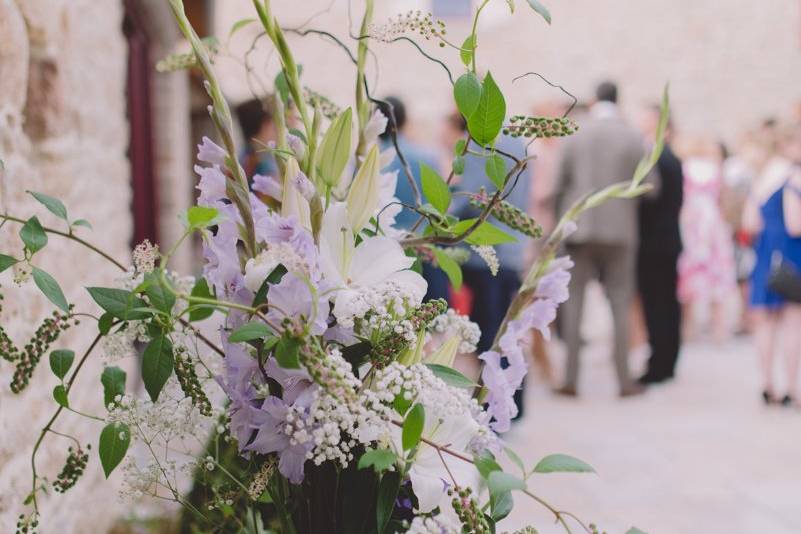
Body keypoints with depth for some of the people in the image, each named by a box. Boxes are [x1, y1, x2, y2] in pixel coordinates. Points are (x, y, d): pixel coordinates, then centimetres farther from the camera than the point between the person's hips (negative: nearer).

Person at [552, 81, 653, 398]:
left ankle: (571, 378, 3)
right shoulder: (634, 139, -2)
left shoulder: (574, 137, 1)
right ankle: (624, 380, 6)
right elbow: (649, 187, -1)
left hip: (579, 228, 1)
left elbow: (559, 185, 2)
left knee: (574, 302, 6)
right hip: (619, 229, -1)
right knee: (620, 305, 5)